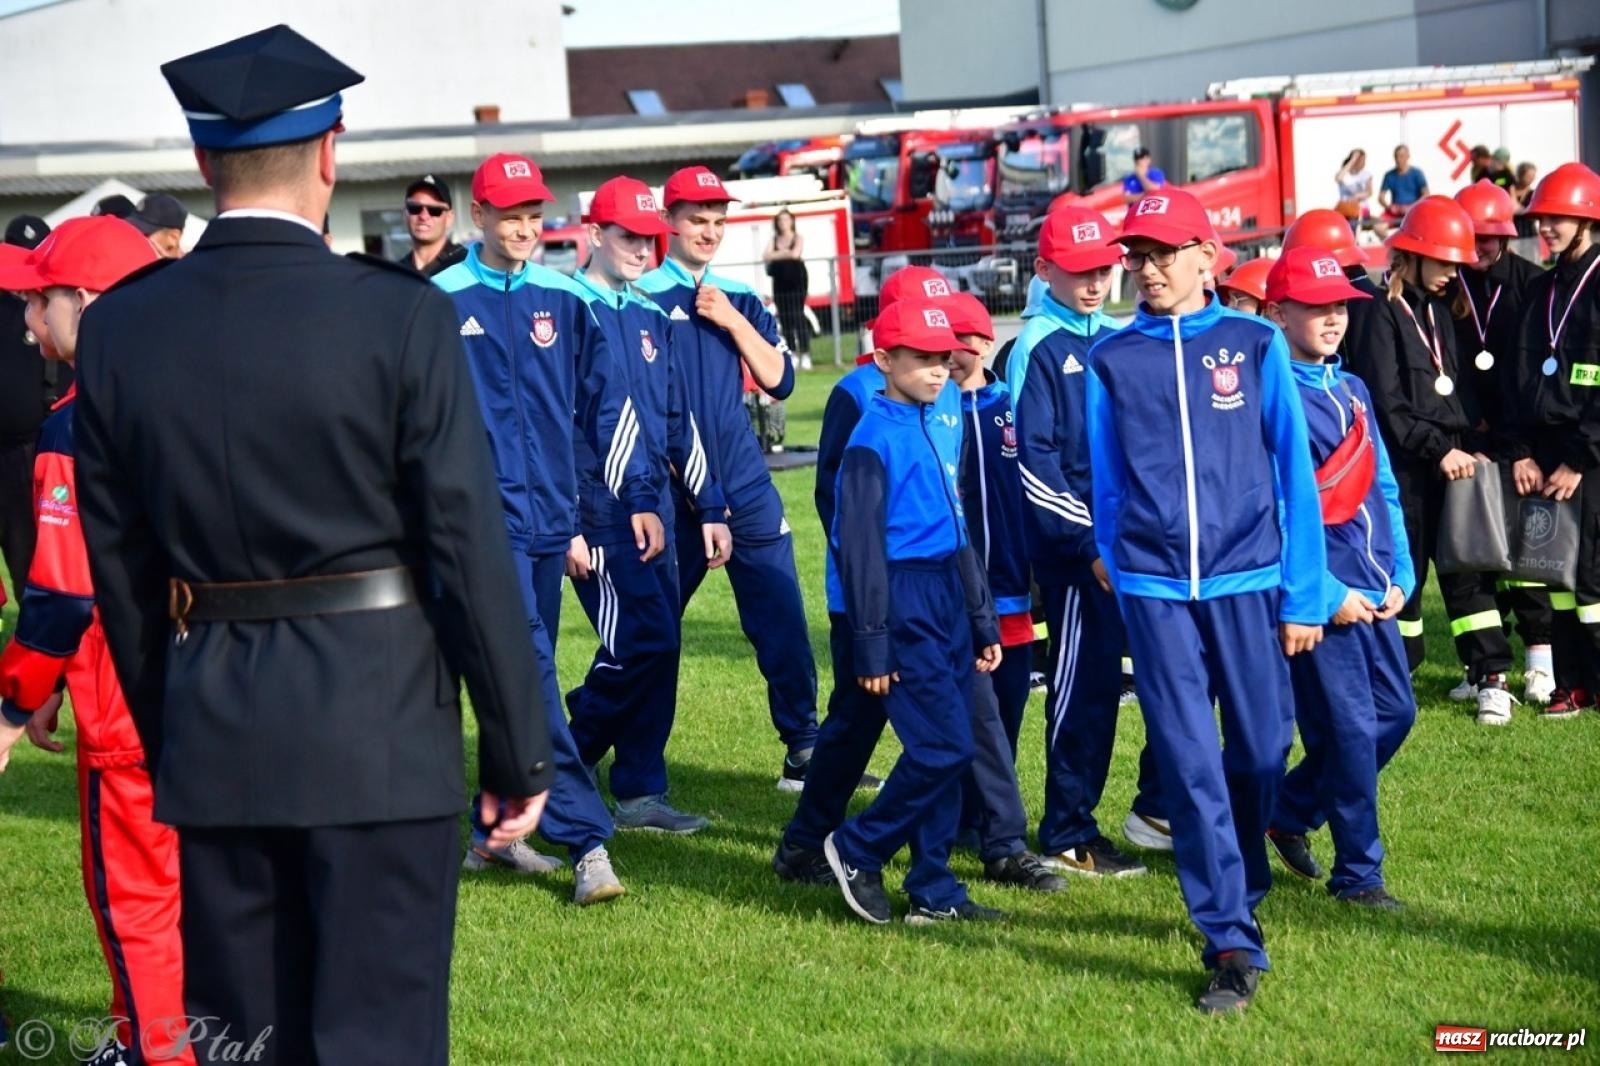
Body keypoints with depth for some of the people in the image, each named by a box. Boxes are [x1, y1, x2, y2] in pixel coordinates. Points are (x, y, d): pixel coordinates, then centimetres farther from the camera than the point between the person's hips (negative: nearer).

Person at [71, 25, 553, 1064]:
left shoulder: (120, 328, 1)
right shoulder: (401, 318, -11)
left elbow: (120, 566, 7)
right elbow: (470, 550, -10)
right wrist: (519, 749, -2)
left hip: (211, 740, 4)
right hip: (378, 734, -4)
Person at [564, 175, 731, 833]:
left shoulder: (651, 319, 16)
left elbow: (678, 423, 18)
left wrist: (708, 509, 14)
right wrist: (569, 525, -16)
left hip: (654, 511, 7)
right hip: (597, 514, -7)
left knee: (657, 645, 5)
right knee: (642, 642, -12)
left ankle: (641, 791, 11)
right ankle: (563, 764, 5)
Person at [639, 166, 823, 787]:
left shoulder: (740, 300, 13)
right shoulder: (642, 298, -1)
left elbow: (779, 381, 5)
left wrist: (734, 323, -6)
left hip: (745, 486, 4)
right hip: (672, 491, -4)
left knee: (781, 618, -2)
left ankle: (805, 754, 2)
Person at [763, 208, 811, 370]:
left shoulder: (798, 238, 1)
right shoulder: (774, 240, 11)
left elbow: (795, 253, -17)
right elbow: (766, 257, -3)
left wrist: (777, 255, -4)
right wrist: (785, 254, -10)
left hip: (797, 280, -4)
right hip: (780, 282, 4)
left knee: (798, 316, -10)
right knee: (784, 318, 2)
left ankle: (805, 355, -12)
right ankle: (792, 354, 6)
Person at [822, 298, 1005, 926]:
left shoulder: (944, 428, 12)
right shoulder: (874, 438, -11)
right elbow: (861, 546, -12)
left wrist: (983, 622, 19)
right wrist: (872, 649, -14)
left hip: (949, 595, 8)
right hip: (905, 600, -8)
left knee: (946, 749, 8)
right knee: (945, 747, -11)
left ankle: (934, 891, 15)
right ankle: (857, 852, 6)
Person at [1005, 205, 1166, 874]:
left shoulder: (1120, 339, 12)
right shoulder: (1038, 349, -7)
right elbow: (1034, 463, -13)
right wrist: (1090, 544, -17)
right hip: (1075, 546, -7)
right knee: (1086, 688, -1)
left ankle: (1156, 810, 20)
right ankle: (1068, 839, 10)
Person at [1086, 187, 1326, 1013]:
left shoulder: (1256, 344, 2)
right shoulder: (1110, 361, 5)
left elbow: (1294, 473, 2)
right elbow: (1107, 485, 11)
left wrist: (1303, 595, -1)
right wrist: (1117, 584, 10)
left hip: (1247, 581, 0)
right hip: (1154, 590, 0)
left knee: (1261, 751, 6)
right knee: (1188, 765, -5)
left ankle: (1239, 891, 32)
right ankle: (1232, 946, -2)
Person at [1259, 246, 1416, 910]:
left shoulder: (1351, 390, 14)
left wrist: (1400, 576, 7)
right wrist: (1328, 595, -17)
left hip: (1373, 592, 8)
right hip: (1320, 593, -8)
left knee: (1394, 712, 12)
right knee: (1351, 727, -5)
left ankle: (1291, 811, 29)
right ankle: (1357, 875, 8)